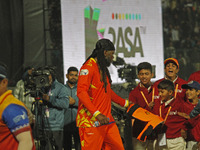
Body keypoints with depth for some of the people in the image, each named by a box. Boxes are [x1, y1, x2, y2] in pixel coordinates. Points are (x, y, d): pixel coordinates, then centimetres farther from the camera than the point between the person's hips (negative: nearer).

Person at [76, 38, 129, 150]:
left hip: (106, 120, 9)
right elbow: (81, 92, -21)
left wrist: (125, 103, 39)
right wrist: (97, 113, -29)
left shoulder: (103, 69, 20)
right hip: (91, 122, -9)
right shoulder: (89, 67, -10)